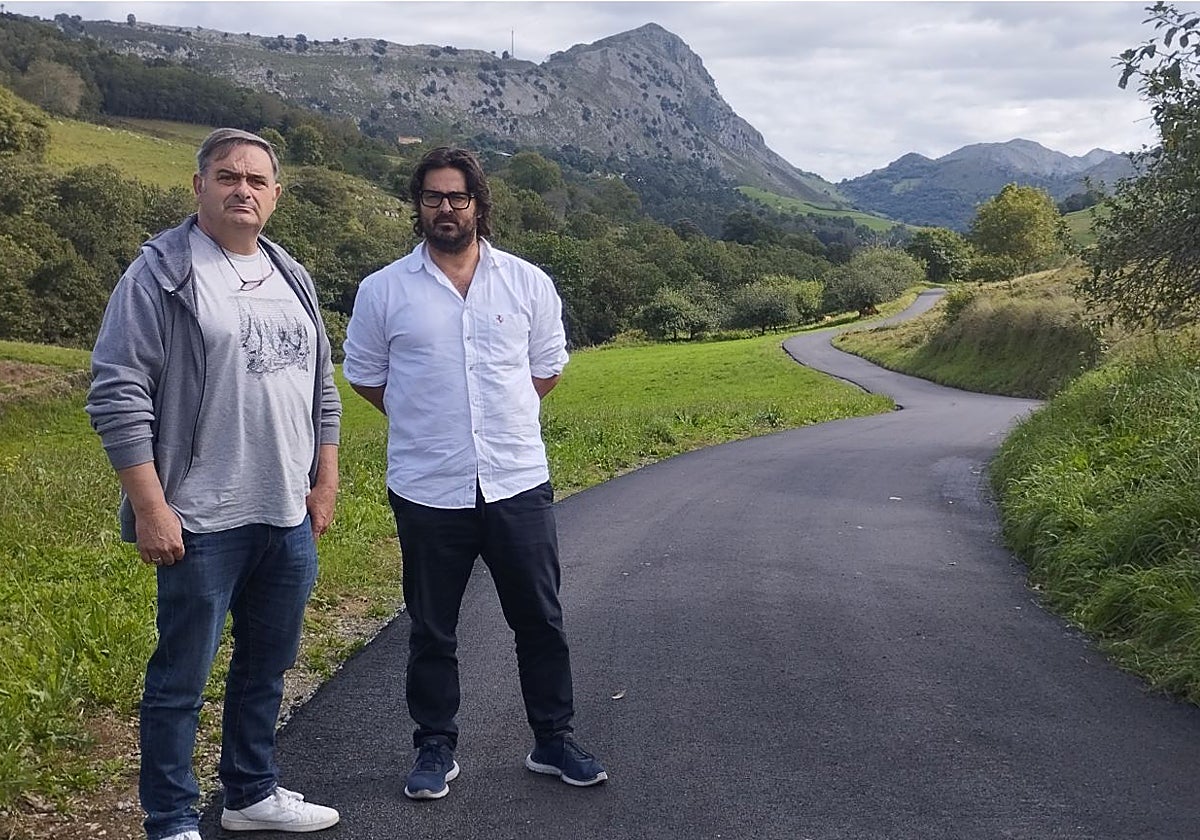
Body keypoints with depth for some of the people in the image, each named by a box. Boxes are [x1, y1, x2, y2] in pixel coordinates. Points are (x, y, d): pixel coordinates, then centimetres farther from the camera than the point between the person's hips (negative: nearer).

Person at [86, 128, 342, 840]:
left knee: (268, 666, 17)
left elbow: (322, 389, 20)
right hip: (203, 521, -6)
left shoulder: (292, 279, 13)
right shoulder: (161, 272, -7)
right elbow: (118, 393, -12)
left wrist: (325, 483, 14)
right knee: (181, 678, 3)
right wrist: (150, 506, -16)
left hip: (290, 517, 7)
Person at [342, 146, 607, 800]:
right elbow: (364, 375, 10)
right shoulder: (383, 290, -1)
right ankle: (436, 749, 27)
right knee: (431, 630, 11)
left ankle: (553, 741, 26)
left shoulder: (528, 283, 2)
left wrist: (504, 420, 9)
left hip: (519, 483, 1)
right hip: (427, 492, -1)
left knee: (540, 621, 10)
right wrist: (425, 423, 8)